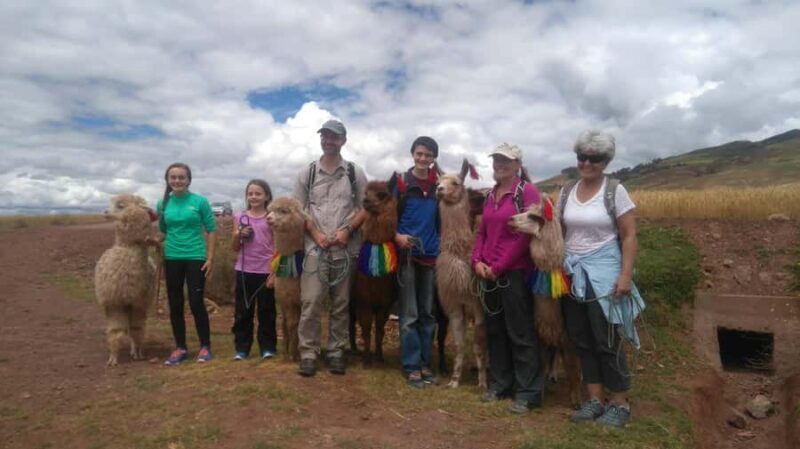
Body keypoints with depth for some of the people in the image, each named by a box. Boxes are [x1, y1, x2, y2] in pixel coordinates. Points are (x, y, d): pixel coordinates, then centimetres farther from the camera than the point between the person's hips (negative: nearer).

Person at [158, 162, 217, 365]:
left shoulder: (200, 202, -4)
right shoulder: (163, 203, 5)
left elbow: (212, 231, -2)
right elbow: (162, 231, 16)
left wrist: (210, 258, -7)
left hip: (196, 258, -4)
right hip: (172, 259, 4)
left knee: (196, 303, -3)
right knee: (175, 305, 8)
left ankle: (205, 346, 12)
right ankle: (180, 348, 20)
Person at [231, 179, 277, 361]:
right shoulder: (240, 217, 5)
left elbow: (278, 248, -2)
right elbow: (235, 248, 9)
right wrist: (238, 235, -11)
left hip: (266, 271, -2)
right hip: (244, 271, 2)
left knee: (266, 311, 6)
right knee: (242, 311, 8)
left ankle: (268, 347, 16)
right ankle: (242, 348, 18)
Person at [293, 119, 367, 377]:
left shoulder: (355, 173, 7)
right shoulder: (307, 173, 8)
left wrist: (347, 230, -9)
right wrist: (316, 234, -7)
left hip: (346, 249, 0)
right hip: (315, 248, 0)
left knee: (341, 304, 6)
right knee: (310, 302, -4)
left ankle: (336, 352, 17)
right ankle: (308, 353, 6)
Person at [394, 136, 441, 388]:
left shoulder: (439, 184, 8)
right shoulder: (400, 183, -2)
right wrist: (397, 237, -18)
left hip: (431, 255, 4)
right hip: (407, 254, -4)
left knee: (428, 313, 10)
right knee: (409, 315, 0)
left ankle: (425, 363, 21)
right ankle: (411, 366, 9)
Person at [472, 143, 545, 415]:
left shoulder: (528, 191, -8)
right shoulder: (491, 194, 13)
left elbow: (525, 235, -15)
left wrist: (499, 267, -14)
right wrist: (477, 261, -2)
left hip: (515, 271, -7)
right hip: (488, 272, 7)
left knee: (520, 332, 0)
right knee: (495, 330, 14)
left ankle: (528, 393, 12)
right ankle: (498, 384, 28)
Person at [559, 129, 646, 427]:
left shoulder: (615, 191, -6)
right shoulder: (566, 192, 7)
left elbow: (629, 236, -7)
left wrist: (626, 275, -15)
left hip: (603, 273, -5)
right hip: (572, 274, 5)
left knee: (607, 341, -1)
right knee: (581, 339, 9)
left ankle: (620, 403, 15)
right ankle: (595, 399, 22)